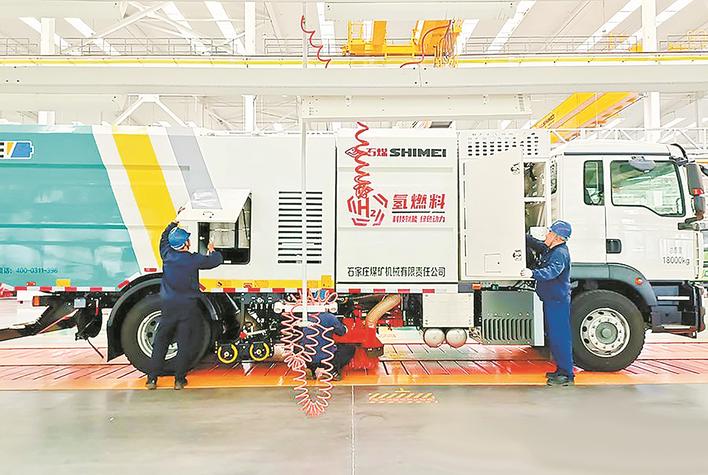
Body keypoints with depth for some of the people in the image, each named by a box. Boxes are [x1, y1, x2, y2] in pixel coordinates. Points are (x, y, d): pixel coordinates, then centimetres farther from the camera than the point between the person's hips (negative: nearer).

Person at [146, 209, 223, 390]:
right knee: (184, 344, 5)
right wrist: (211, 250, 20)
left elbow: (164, 237, 20)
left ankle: (152, 379, 14)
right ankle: (179, 380, 9)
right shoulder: (194, 259, -11)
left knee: (160, 343, 12)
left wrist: (176, 219, 27)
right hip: (188, 307, -3)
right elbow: (217, 260, 0)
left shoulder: (167, 255, 0)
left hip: (168, 306, 3)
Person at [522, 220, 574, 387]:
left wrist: (533, 273, -45)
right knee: (553, 335, 15)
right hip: (551, 299, 10)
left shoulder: (560, 253, -17)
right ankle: (561, 370, 24)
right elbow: (534, 243, 28)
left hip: (558, 300, -10)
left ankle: (567, 375, -1)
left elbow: (552, 271, -32)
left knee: (560, 337, -7)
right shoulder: (549, 249, 13)